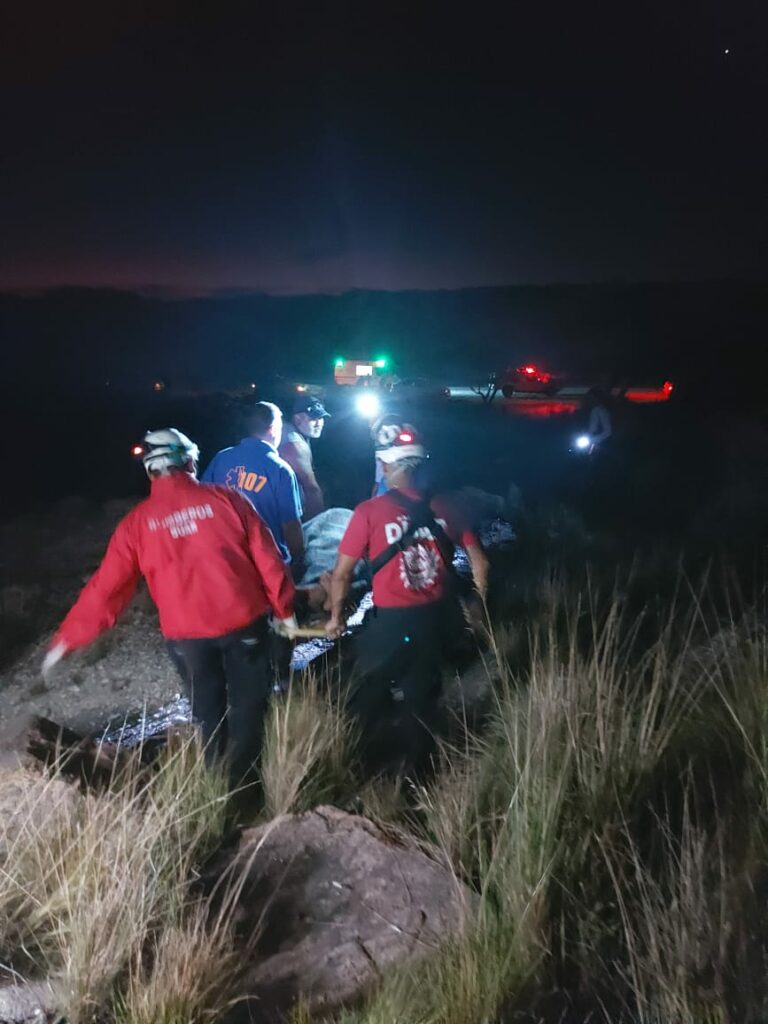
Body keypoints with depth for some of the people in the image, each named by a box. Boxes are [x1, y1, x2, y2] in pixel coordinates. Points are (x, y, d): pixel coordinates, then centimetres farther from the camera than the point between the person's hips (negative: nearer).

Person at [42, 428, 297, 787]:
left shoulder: (137, 522, -2)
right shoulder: (226, 499, -5)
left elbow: (107, 586, -2)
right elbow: (267, 559, -3)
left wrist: (66, 639, 7)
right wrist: (284, 609, 8)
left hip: (187, 633, 1)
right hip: (243, 620, -1)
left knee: (207, 707, 21)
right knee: (248, 701, 16)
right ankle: (243, 779, 23)